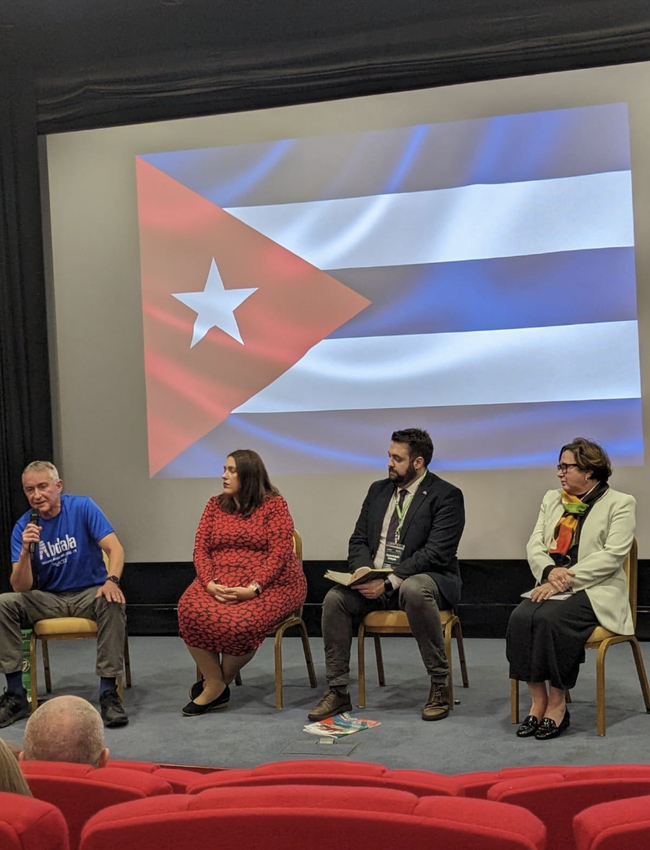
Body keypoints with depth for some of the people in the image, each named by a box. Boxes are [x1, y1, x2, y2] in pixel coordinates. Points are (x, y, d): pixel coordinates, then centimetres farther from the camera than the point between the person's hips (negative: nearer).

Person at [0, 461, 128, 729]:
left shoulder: (82, 507, -8)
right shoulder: (23, 527, -3)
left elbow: (115, 549, -14)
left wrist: (112, 580, -34)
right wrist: (26, 551, -26)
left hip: (89, 594, -2)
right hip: (48, 599, 2)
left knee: (113, 602, -35)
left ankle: (108, 692, -27)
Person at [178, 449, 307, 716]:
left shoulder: (273, 504, -1)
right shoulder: (215, 505, 14)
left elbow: (279, 553, -9)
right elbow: (201, 549, 7)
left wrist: (252, 588, -22)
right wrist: (210, 583, -13)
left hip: (268, 584, -4)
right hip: (219, 582, 4)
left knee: (241, 622, -34)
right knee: (191, 609, -28)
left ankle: (217, 683, -4)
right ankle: (215, 686, -14)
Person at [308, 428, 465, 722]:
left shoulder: (446, 496, -7)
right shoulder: (378, 490, 13)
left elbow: (436, 553, -17)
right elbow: (358, 540, 12)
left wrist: (390, 582, -24)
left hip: (422, 579, -5)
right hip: (375, 581, 5)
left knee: (414, 590, -39)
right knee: (335, 598, -20)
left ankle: (440, 685, -24)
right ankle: (337, 692, -9)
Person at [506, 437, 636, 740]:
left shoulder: (620, 504, 1)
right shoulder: (552, 499, 19)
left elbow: (612, 555, -11)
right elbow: (534, 544, 10)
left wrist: (566, 580, -19)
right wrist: (550, 571, -13)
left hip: (595, 591, -5)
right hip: (553, 587, 5)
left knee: (550, 619, -33)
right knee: (520, 617, -26)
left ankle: (557, 704, -20)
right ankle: (537, 700, -18)